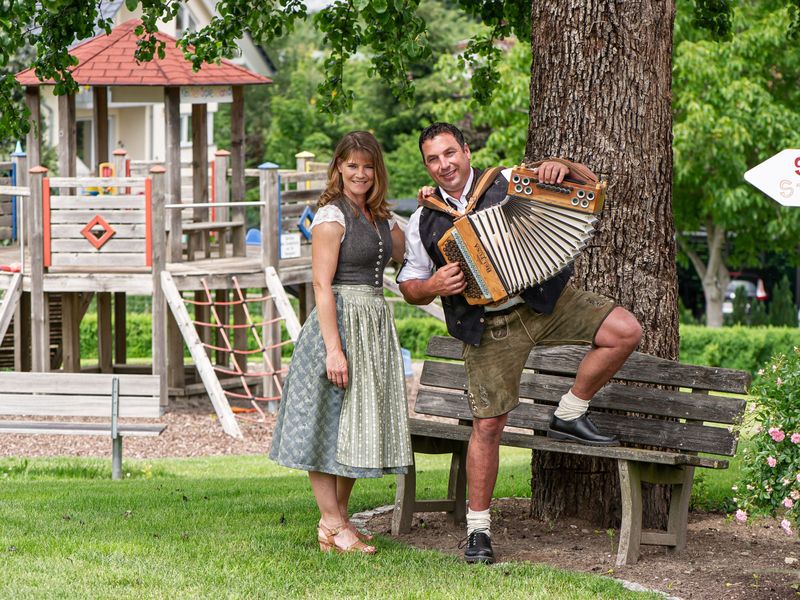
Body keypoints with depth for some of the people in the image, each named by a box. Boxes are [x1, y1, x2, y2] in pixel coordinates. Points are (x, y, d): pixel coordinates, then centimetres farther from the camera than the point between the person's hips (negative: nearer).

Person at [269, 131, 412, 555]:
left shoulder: (381, 218, 15)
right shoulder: (332, 216, -9)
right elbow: (322, 284, -15)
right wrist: (334, 348, -21)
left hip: (375, 327, 8)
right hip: (340, 322, -8)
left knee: (357, 425, 11)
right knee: (330, 422, -4)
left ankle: (339, 517, 19)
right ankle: (332, 527, -2)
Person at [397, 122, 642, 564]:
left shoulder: (508, 183, 3)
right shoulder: (423, 223, 5)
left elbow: (589, 184, 5)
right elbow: (409, 286, 12)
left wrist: (561, 167, -18)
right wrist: (433, 286, -11)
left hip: (546, 300, 1)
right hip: (489, 328, -1)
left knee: (624, 331, -17)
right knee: (487, 425, -4)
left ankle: (569, 416, 0)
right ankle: (478, 528, 7)